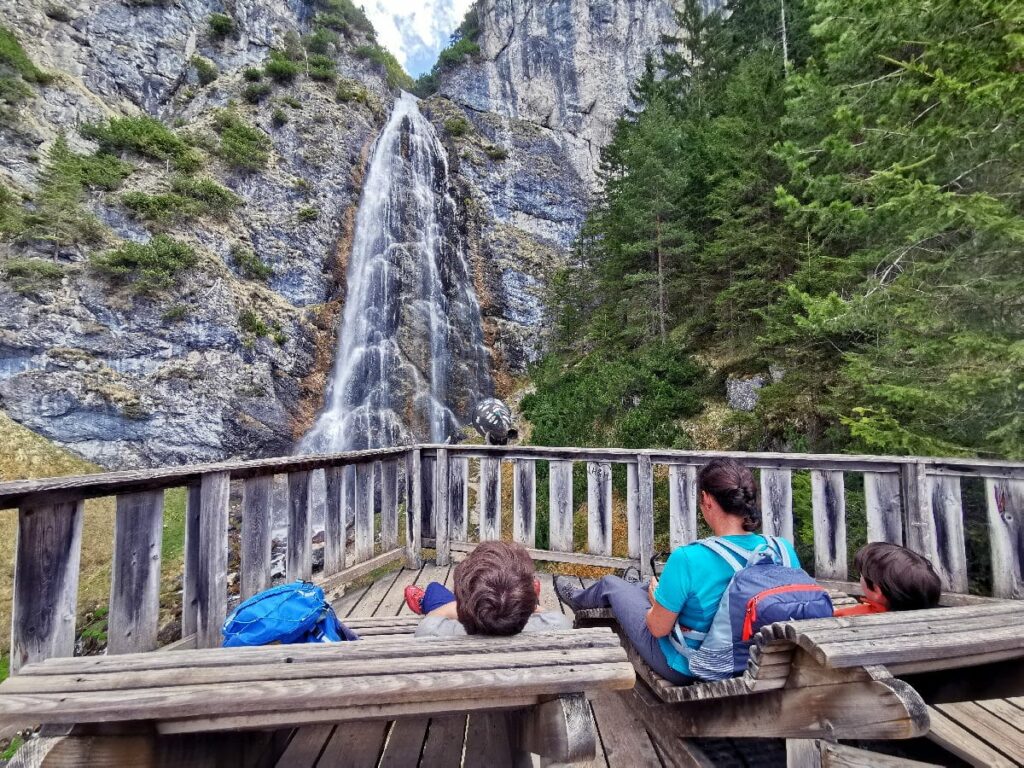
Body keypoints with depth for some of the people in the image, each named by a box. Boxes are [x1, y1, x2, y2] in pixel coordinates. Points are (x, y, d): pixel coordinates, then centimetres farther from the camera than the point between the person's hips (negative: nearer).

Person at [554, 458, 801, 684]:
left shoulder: (688, 559, -35)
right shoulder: (784, 550, -19)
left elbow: (659, 628, -22)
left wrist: (655, 595, 1)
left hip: (684, 667, -5)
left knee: (611, 584, 18)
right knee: (659, 587, 27)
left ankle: (577, 600, 52)